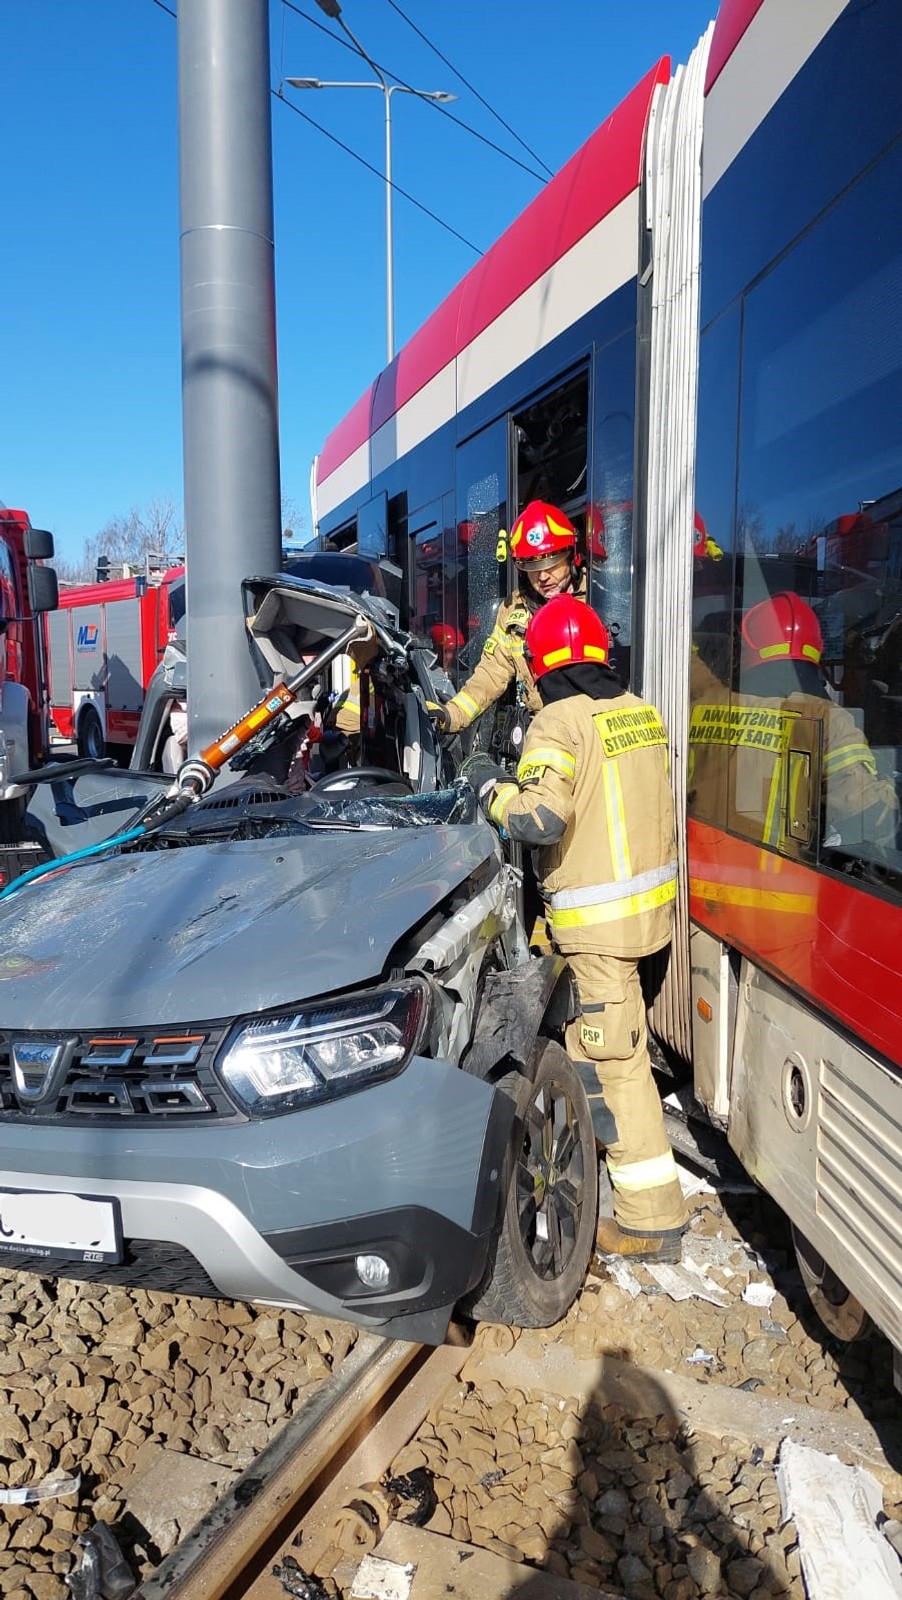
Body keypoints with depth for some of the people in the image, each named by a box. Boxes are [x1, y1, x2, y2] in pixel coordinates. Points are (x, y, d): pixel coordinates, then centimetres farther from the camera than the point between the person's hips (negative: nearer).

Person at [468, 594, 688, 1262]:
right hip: (652, 896, 9)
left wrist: (495, 786, -10)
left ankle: (654, 1219, 3)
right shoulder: (642, 711, 7)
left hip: (598, 918, -9)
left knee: (613, 1058, -2)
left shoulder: (559, 721, -16)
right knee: (598, 1037, 26)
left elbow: (542, 820, -26)